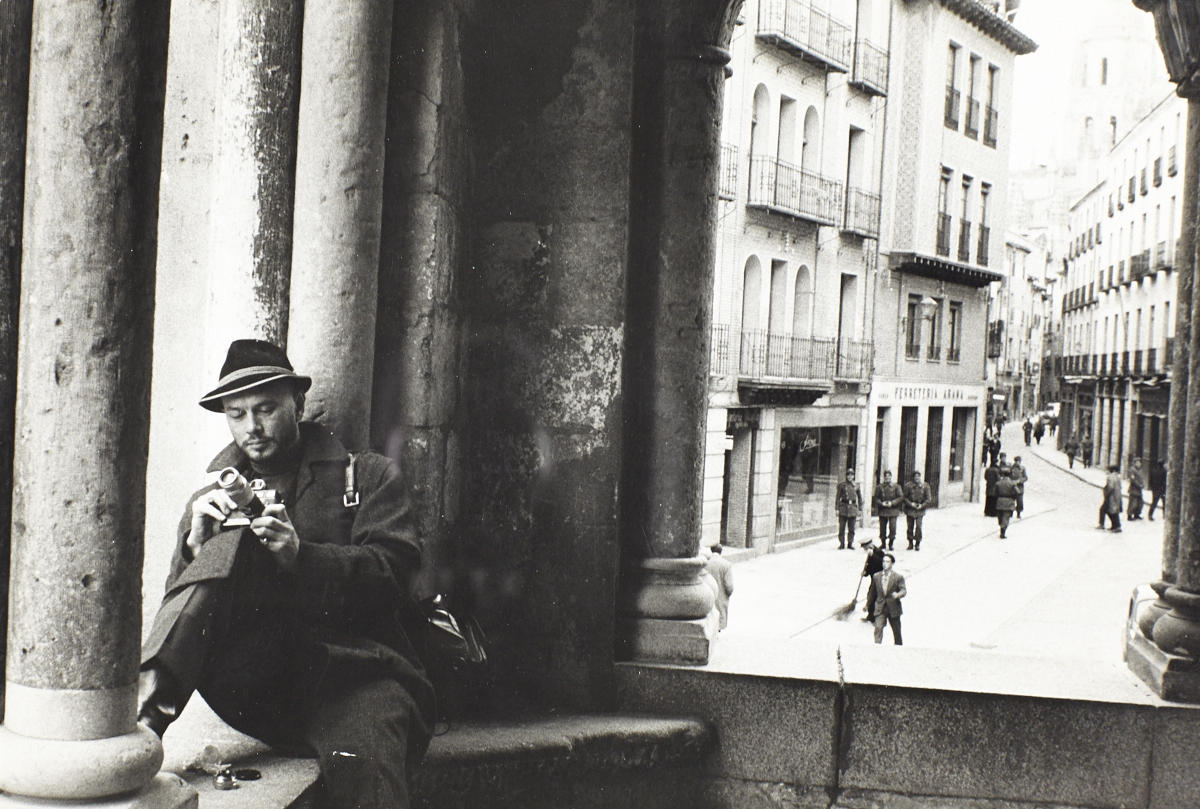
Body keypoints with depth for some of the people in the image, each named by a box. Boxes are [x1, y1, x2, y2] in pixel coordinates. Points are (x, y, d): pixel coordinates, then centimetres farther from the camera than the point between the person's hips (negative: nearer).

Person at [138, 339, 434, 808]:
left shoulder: (369, 476, 17)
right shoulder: (214, 495, 25)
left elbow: (392, 568, 1)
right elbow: (181, 603, 14)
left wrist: (301, 555, -15)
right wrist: (195, 547, -7)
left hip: (356, 670, -2)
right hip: (254, 689, 3)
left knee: (364, 770, -38)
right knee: (232, 543, -25)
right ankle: (145, 706, -35)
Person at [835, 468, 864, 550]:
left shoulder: (856, 485, 7)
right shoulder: (841, 485, 1)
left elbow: (860, 497, 12)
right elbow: (838, 497, 2)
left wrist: (860, 509, 8)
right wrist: (837, 508, -3)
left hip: (853, 507, 2)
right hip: (843, 507, -2)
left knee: (851, 528, 5)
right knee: (842, 527, -1)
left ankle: (850, 543, 12)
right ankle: (841, 543, 6)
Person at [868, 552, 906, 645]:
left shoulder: (898, 577, -4)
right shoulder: (876, 576, 4)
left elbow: (904, 590, -12)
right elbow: (872, 592, 14)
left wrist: (897, 595, -34)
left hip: (893, 609, -1)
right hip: (880, 608, 1)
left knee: (896, 632, 13)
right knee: (878, 628, -16)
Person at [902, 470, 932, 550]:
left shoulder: (925, 486, 0)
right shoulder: (908, 485, -2)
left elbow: (929, 499, 2)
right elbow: (904, 497, 1)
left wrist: (922, 505, -11)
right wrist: (910, 503, -13)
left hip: (920, 510, 0)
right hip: (910, 510, 1)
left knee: (918, 527, -8)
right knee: (910, 527, 5)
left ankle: (917, 544, 3)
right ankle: (910, 543, 17)